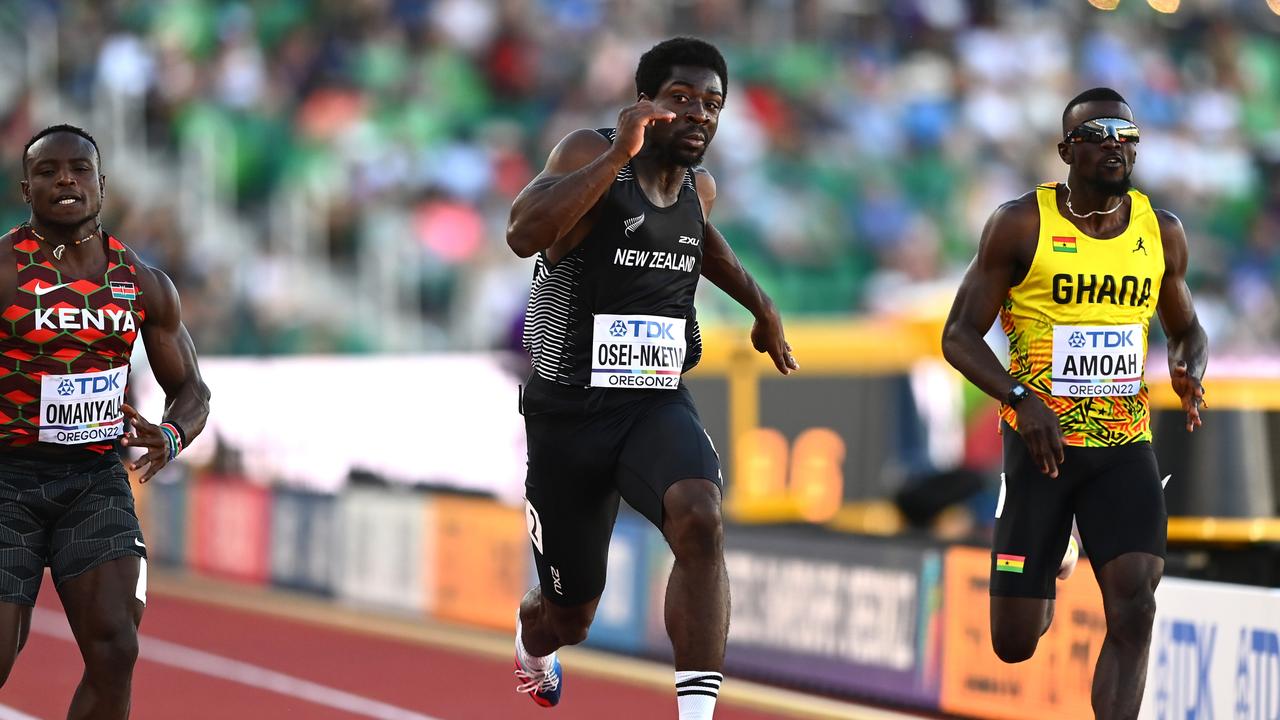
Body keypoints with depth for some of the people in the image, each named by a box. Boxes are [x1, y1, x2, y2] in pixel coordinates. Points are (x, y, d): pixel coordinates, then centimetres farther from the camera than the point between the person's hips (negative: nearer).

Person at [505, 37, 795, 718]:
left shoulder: (699, 189, 7)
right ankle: (531, 652, 50)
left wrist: (762, 306, 32)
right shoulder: (590, 154, -12)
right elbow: (524, 234, -32)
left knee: (699, 519, -31)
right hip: (569, 411, -3)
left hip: (657, 405, 3)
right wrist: (620, 154, -35)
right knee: (570, 612, 11)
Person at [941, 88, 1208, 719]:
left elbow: (1186, 329, 21)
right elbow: (960, 334, -6)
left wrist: (1190, 370, -4)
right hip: (1041, 444, -2)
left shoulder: (1162, 233, 5)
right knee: (1015, 643, 3)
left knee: (1134, 607, -18)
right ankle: (1044, 583, 41)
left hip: (1125, 446, 2)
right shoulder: (1020, 225, -6)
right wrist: (1020, 399, -23)